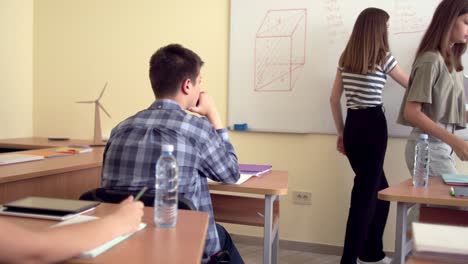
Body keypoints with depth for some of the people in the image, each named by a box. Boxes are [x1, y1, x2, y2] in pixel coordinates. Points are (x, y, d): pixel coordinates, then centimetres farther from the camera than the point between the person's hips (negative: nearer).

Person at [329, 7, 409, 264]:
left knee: (378, 189, 20)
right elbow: (411, 85, 8)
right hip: (372, 126, -7)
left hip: (352, 127, 7)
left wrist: (341, 133, 17)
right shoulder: (383, 57, -6)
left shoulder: (345, 59, 9)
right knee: (366, 192, 0)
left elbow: (334, 99, 10)